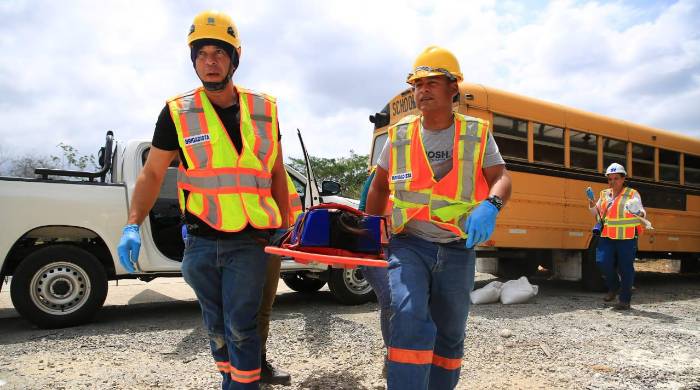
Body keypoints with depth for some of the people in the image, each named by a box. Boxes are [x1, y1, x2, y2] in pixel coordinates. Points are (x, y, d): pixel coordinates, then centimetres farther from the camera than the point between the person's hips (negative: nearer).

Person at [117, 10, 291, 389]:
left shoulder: (263, 109, 2)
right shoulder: (177, 112, -1)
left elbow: (276, 173, 9)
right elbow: (152, 174, 2)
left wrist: (286, 228, 9)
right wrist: (133, 225, -11)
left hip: (249, 240, -1)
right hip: (201, 240, 2)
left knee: (240, 326, -4)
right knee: (216, 326, 16)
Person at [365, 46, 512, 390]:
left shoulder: (477, 133, 0)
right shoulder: (400, 134, 2)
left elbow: (502, 178, -5)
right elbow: (379, 186, 12)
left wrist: (489, 206, -28)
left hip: (458, 250, 2)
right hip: (409, 245, -1)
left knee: (450, 335, 15)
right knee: (410, 319, -26)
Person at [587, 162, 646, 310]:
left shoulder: (632, 194, -2)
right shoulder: (604, 194, 10)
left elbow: (643, 214, -5)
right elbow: (595, 213, 16)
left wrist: (639, 213, -29)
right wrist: (591, 200, -2)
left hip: (626, 239, -3)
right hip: (607, 237, 3)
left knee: (625, 268, 2)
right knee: (603, 262, -10)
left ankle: (625, 300, 13)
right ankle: (613, 287, 19)